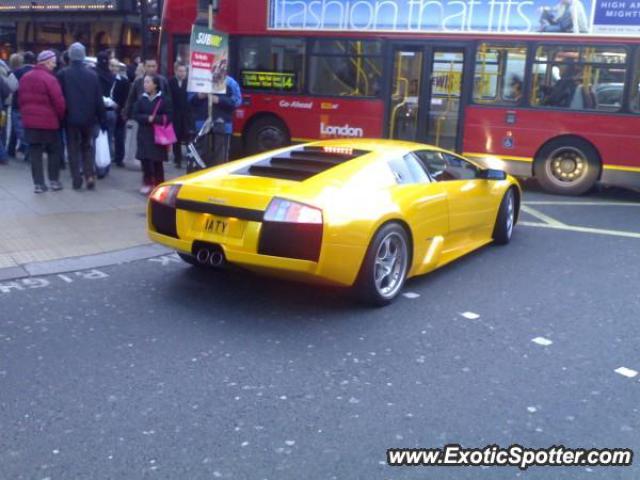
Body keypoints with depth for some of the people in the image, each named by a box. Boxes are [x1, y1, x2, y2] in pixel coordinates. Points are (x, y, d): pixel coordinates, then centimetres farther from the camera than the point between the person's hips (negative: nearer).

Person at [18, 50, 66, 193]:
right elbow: (59, 103, -16)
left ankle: (38, 183, 6)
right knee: (53, 151, 9)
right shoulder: (49, 79, -14)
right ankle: (54, 181, 13)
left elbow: (22, 100, 15)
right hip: (48, 121, -6)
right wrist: (61, 117, 0)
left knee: (35, 152, 7)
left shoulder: (25, 78, 10)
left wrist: (26, 115, 20)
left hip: (30, 121, 6)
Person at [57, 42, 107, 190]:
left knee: (74, 148, 7)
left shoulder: (63, 74, -7)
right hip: (88, 118, 2)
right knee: (87, 147, 15)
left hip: (71, 118, -2)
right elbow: (99, 100, 1)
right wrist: (102, 120, 6)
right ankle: (90, 175, 1)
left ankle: (77, 180, 5)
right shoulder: (92, 74, -1)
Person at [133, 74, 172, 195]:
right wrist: (147, 118, -14)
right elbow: (135, 115, 2)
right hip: (144, 133, 3)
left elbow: (168, 116, -5)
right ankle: (147, 183, 12)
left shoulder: (163, 99, -3)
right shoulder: (141, 99, 5)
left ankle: (159, 184, 9)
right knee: (145, 159, 1)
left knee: (157, 160, -1)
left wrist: (155, 119, -16)